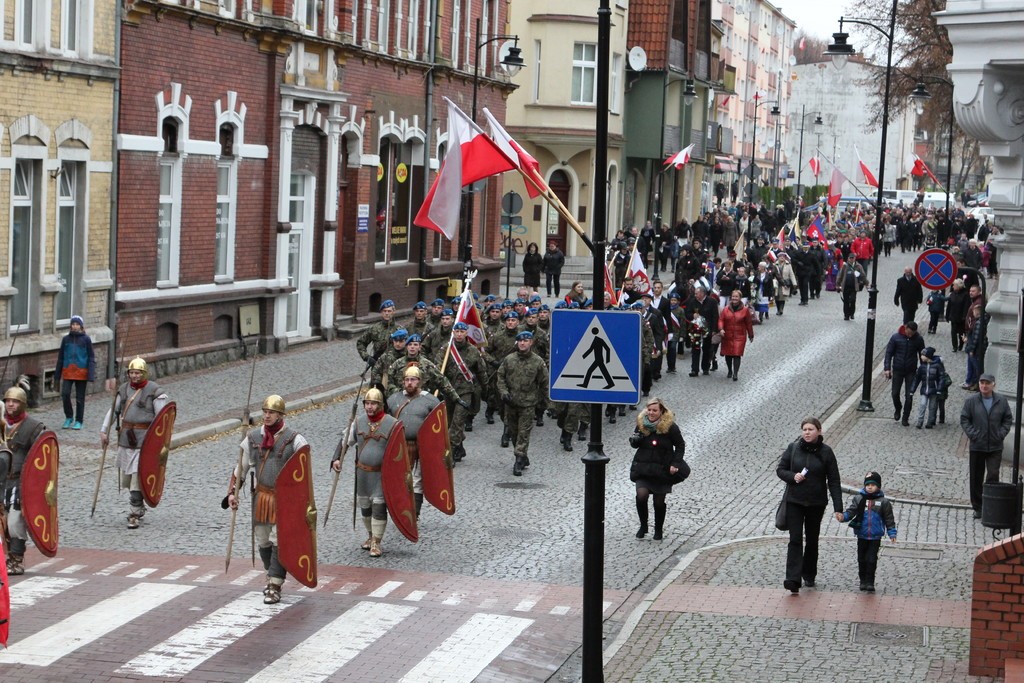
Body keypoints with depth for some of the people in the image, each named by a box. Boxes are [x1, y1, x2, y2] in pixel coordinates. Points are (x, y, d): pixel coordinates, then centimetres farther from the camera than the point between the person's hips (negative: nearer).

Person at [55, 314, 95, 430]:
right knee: (65, 394, -10)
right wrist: (58, 374, 11)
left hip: (81, 372, -2)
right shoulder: (66, 339, 6)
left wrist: (91, 375, -9)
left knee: (80, 398, 5)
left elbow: (91, 358, -1)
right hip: (68, 372, 2)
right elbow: (61, 357, 12)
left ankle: (78, 421, 16)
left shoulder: (86, 339, -1)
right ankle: (69, 417, 9)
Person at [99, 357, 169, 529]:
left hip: (144, 439, -6)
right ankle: (139, 507, 30)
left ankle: (134, 515, -7)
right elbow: (113, 411, 16)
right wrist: (104, 431, 10)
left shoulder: (154, 391, -7)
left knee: (138, 475, -11)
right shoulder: (124, 389, 11)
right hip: (125, 438, 6)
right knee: (126, 475, 12)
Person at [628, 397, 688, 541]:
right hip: (643, 468, 2)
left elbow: (680, 445, 2)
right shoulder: (642, 424, 1)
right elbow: (635, 445, 14)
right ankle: (643, 526, 1)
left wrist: (675, 464, -9)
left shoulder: (670, 427, -8)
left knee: (659, 502, 5)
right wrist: (634, 440, -11)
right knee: (641, 495, -19)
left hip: (663, 469, -2)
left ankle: (659, 530, 27)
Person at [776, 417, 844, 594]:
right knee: (795, 540, -9)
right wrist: (793, 476, -17)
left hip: (816, 504, 0)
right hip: (794, 501, 0)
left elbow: (834, 481, -4)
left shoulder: (826, 452, -5)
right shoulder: (793, 448, -3)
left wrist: (838, 508, -9)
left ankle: (809, 575, 30)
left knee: (812, 540, 13)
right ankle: (793, 580, -17)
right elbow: (780, 469, 5)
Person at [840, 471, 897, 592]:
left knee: (872, 560, -3)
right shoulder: (858, 499, 1)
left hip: (875, 537, -2)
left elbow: (889, 519, 4)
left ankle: (870, 582, 4)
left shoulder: (883, 502, 0)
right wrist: (843, 516, -27)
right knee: (862, 559, 9)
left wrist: (892, 533, 0)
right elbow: (850, 511, -6)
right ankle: (863, 580, 22)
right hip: (862, 536, 2)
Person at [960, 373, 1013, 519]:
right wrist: (972, 434, -10)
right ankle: (978, 508, 19)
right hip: (976, 446, 0)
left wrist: (1001, 434, -5)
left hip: (995, 447, 0)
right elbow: (964, 419, 1)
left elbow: (1008, 420, 8)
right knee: (976, 478, 7)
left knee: (993, 476, -9)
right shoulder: (971, 401, -2)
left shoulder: (1002, 401, 1)